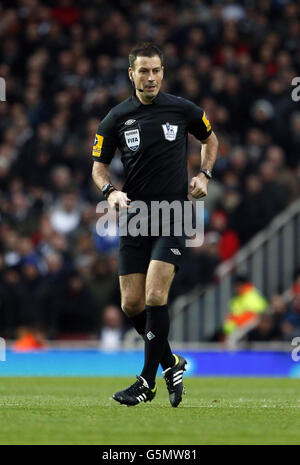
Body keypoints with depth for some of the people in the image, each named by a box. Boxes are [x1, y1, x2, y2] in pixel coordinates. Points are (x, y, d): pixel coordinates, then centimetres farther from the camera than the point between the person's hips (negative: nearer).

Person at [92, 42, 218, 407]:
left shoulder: (183, 110, 0)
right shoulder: (116, 119, 1)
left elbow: (210, 139, 19)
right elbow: (99, 166, 9)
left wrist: (204, 175, 4)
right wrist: (110, 191, -11)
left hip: (173, 213, -3)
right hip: (135, 214, 3)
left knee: (155, 297, -16)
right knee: (131, 304, 1)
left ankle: (147, 382, -6)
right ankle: (170, 363, 24)